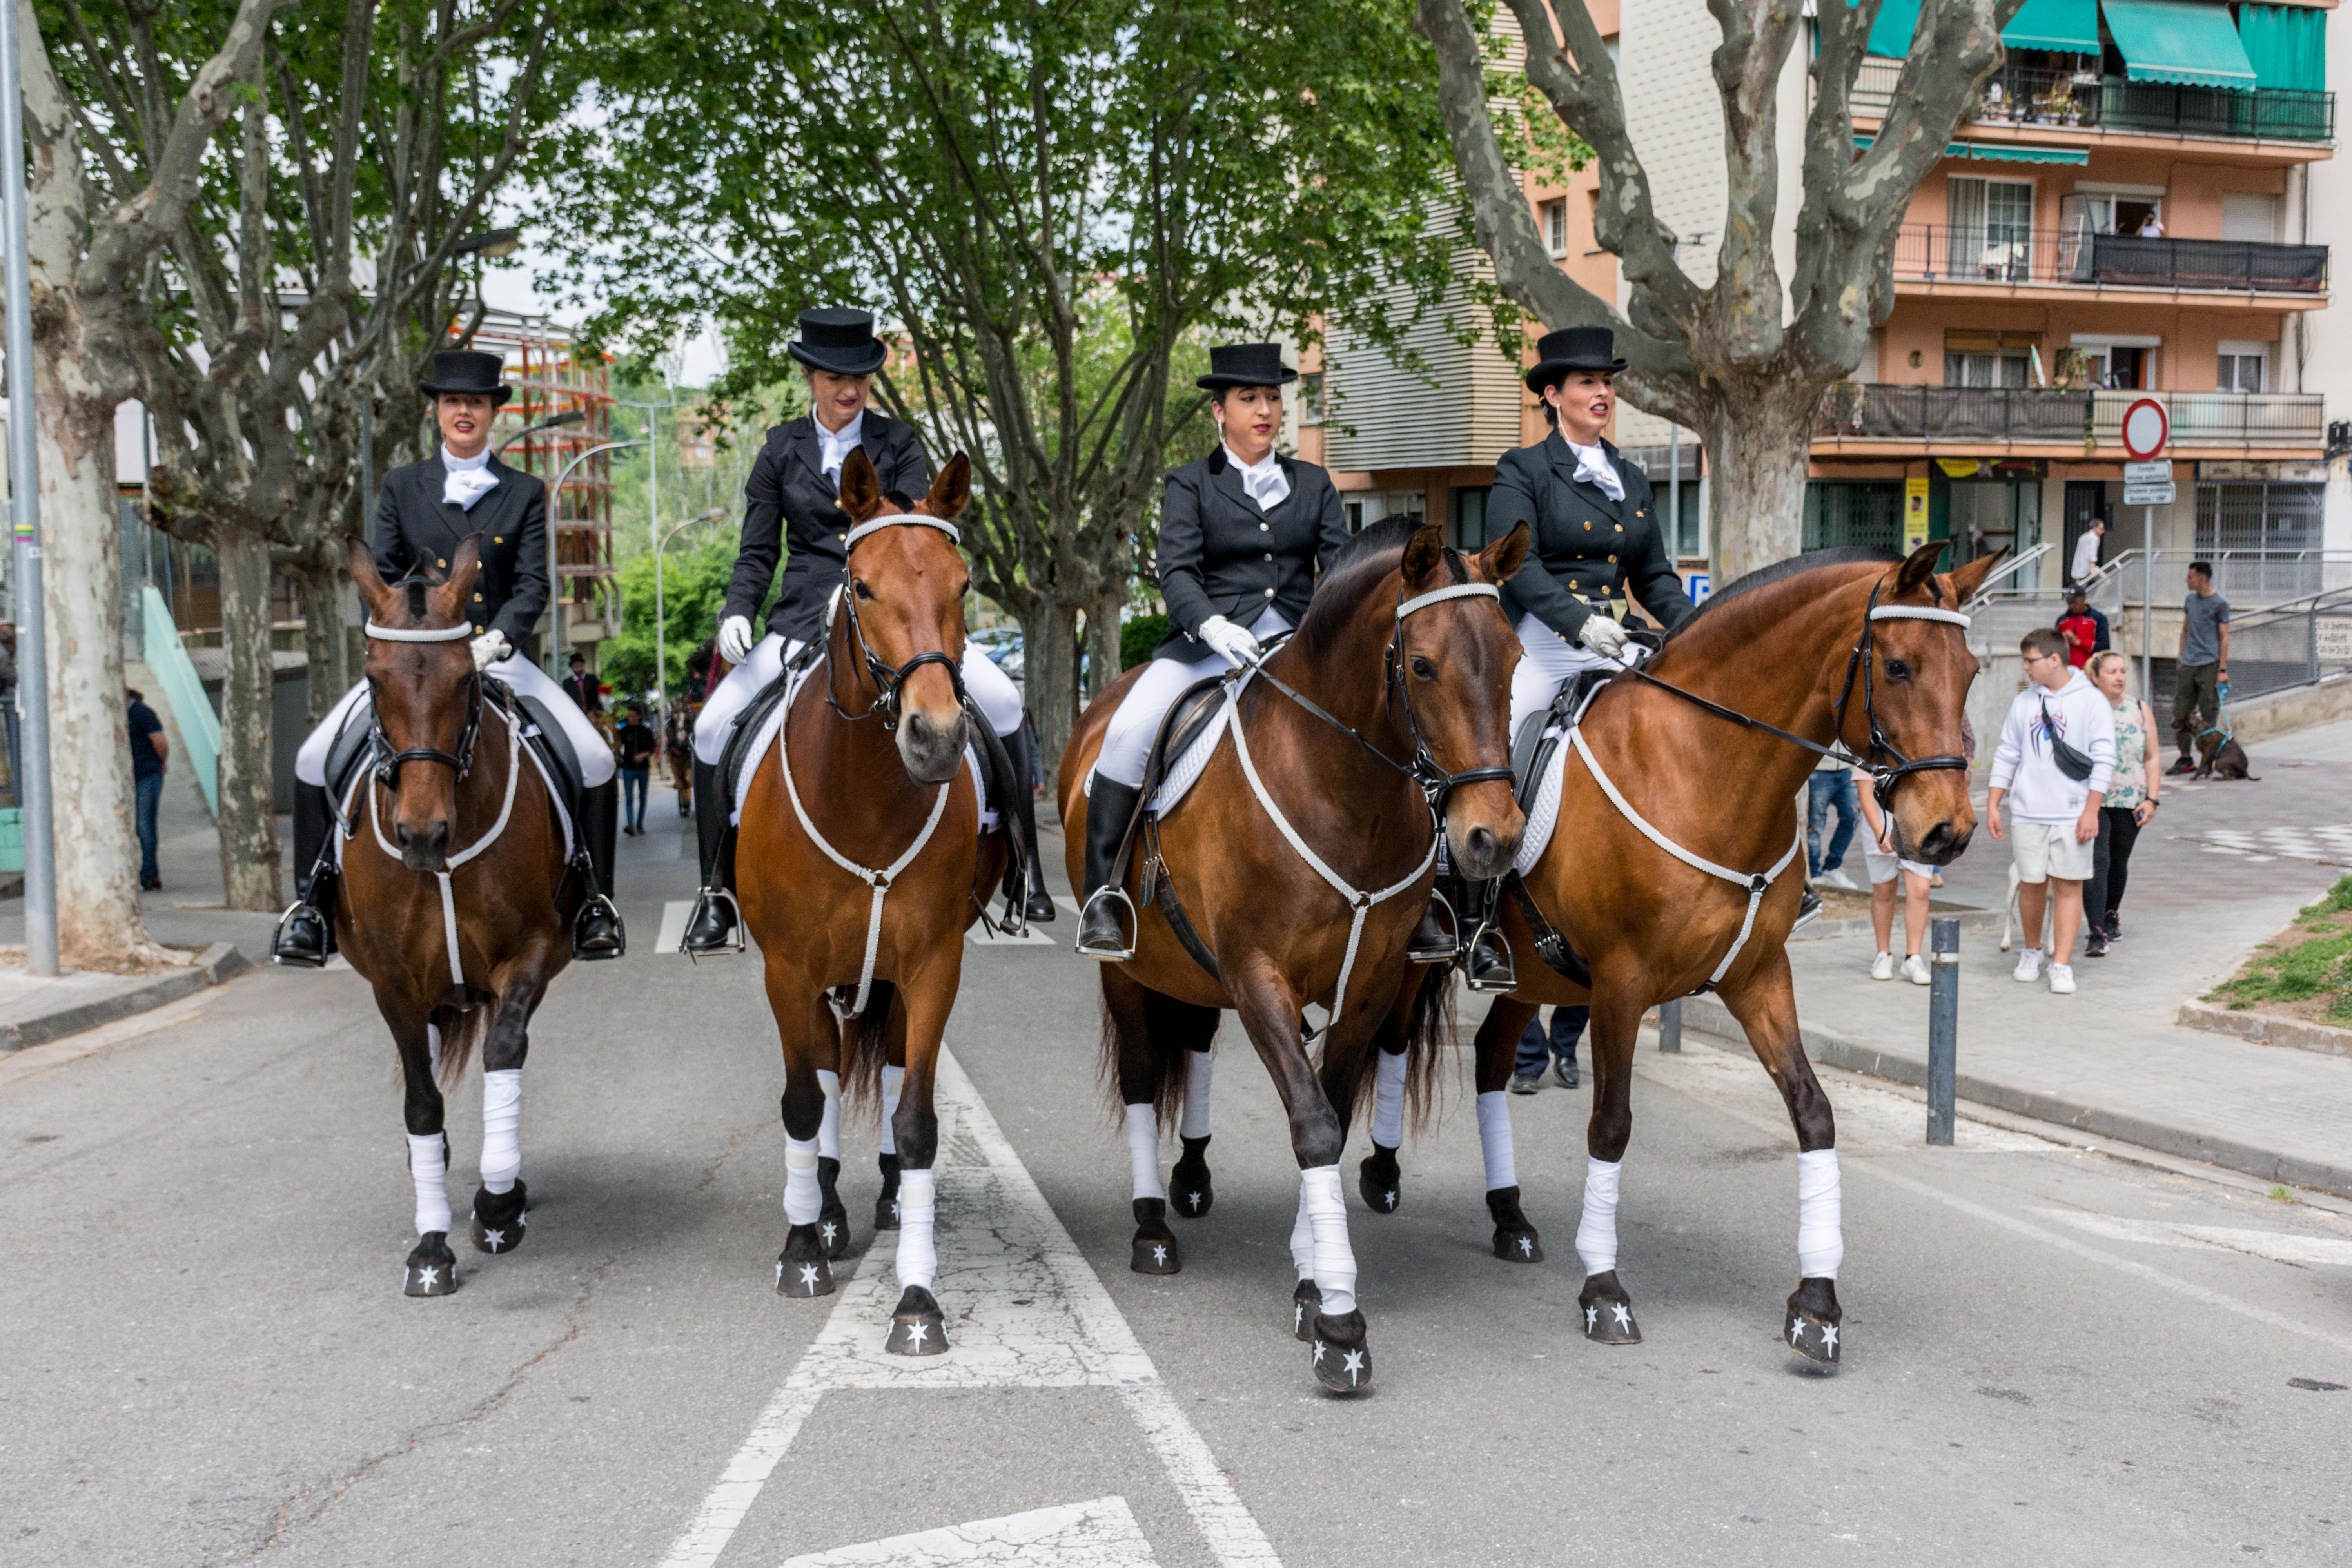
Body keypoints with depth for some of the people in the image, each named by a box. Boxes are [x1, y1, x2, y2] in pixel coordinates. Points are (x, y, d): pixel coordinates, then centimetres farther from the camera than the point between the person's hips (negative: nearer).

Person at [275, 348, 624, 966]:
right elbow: (382, 578, 6)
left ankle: (593, 903, -3)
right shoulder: (401, 487, 10)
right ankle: (313, 900, 0)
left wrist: (495, 640, -20)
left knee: (595, 762, -18)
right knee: (316, 759, -15)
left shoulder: (526, 493, 7)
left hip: (498, 657, -1)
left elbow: (532, 585, -2)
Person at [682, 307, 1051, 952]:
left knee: (1002, 701, -19)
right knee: (713, 728, -15)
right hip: (803, 619, 1)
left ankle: (1022, 862, -6)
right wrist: (736, 613, -12)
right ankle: (717, 892, -1)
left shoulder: (899, 444, 4)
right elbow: (757, 552, 7)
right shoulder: (781, 449, 7)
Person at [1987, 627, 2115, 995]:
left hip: (2073, 814, -3)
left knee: (2069, 887, -1)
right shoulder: (2024, 703, 9)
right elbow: (2006, 756, 13)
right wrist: (1993, 804, 7)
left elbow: (2103, 760, -5)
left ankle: (2062, 965, 1)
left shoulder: (2091, 701, -3)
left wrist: (2091, 811, -11)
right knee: (2031, 885, 8)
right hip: (2027, 813, 3)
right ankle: (2032, 951, 27)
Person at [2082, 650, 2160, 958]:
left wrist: (2152, 799, 0)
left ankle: (2111, 915, 39)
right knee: (2097, 861, -14)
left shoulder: (2141, 710, 6)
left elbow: (2152, 759, 8)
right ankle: (2096, 933, -16)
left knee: (2119, 861, 15)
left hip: (2130, 800, 4)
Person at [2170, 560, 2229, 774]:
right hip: (2187, 666, 6)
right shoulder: (2190, 599, 12)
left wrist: (2223, 669, -9)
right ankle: (2186, 758, 13)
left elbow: (2224, 637, -5)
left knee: (2209, 714, -3)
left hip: (2209, 666, -6)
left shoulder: (2220, 604, -5)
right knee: (2181, 713, 5)